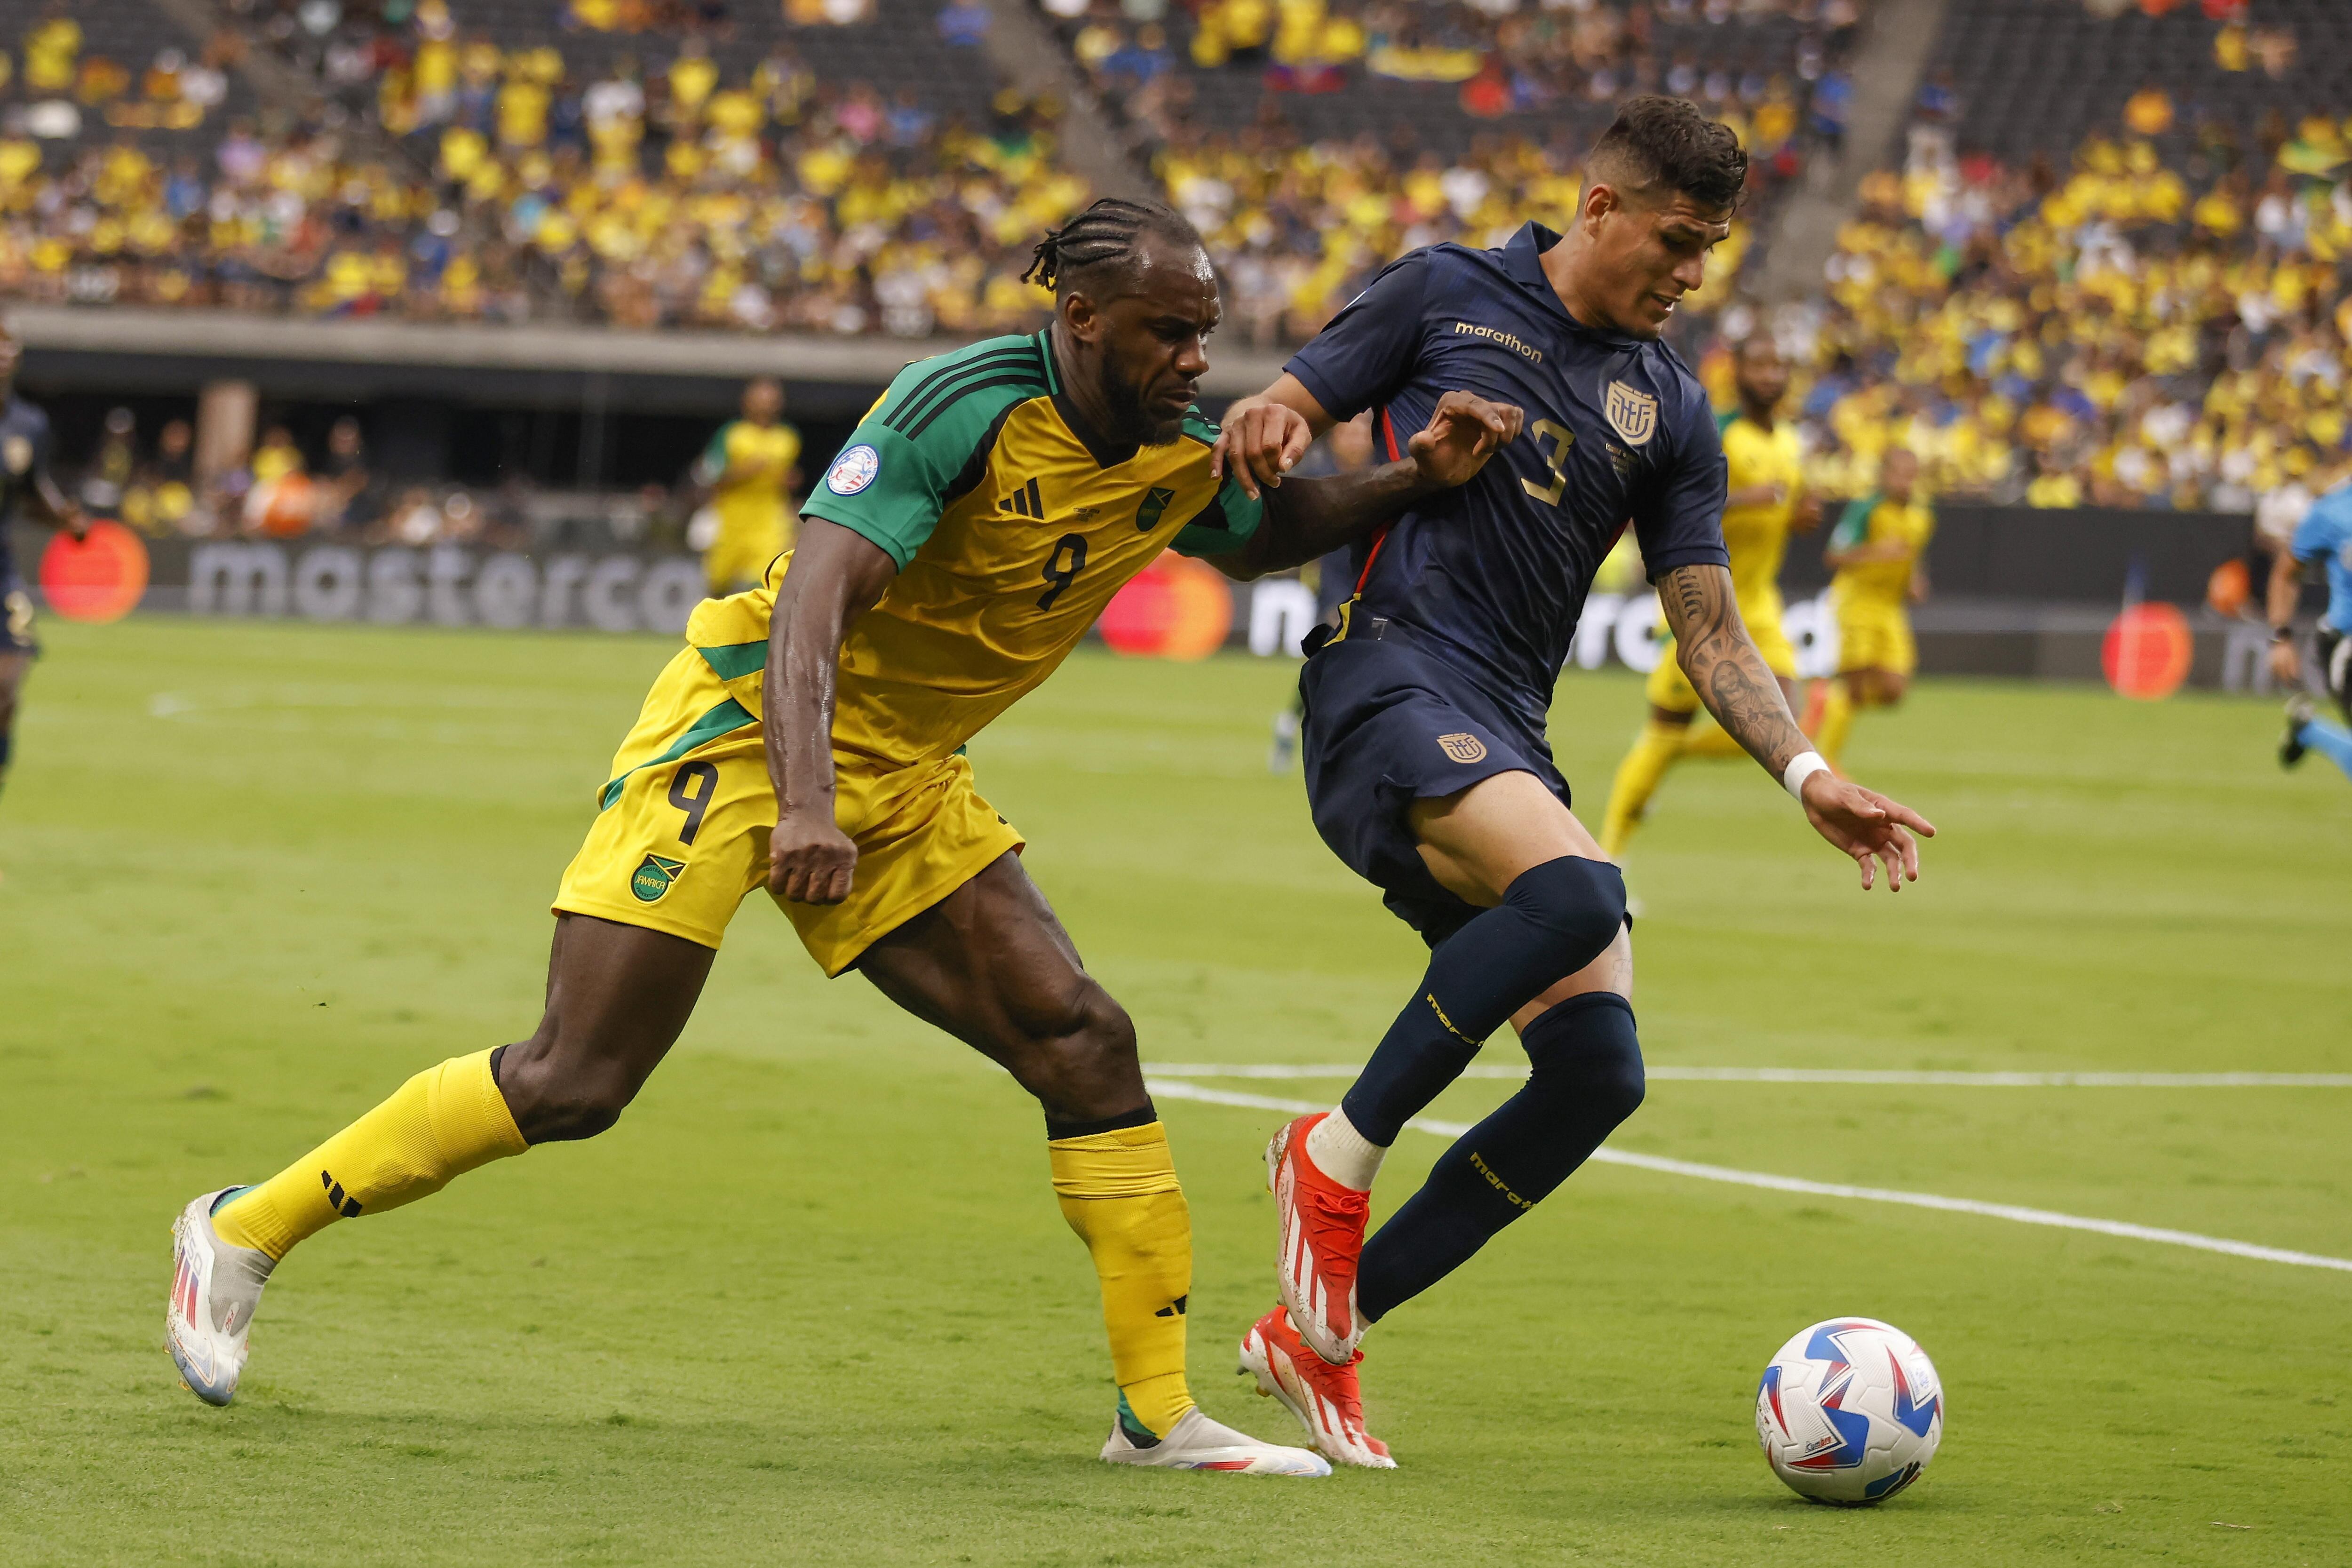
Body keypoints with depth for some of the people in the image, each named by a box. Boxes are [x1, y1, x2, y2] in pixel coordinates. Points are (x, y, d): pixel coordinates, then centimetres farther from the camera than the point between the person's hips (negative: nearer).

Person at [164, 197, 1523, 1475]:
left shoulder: (1179, 461, -1)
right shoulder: (962, 407, -24)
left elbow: (1262, 540, 24)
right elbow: (812, 600, -33)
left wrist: (1418, 480, 5)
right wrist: (805, 802, -47)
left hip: (903, 784, 7)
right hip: (746, 727, -7)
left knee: (1086, 1043, -6)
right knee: (575, 1082, -12)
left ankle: (1161, 1414, 0)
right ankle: (244, 1235, 4)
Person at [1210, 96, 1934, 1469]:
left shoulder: (1671, 408, 17)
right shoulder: (1444, 295, 6)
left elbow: (1711, 634, 15)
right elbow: (1278, 427, 8)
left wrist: (1807, 774, 0)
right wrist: (1263, 427, -18)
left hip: (1509, 742, 6)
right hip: (1385, 682, -6)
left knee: (1600, 1071, -7)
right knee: (1577, 891, -34)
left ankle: (1318, 1333, 4)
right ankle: (1338, 1155, -16)